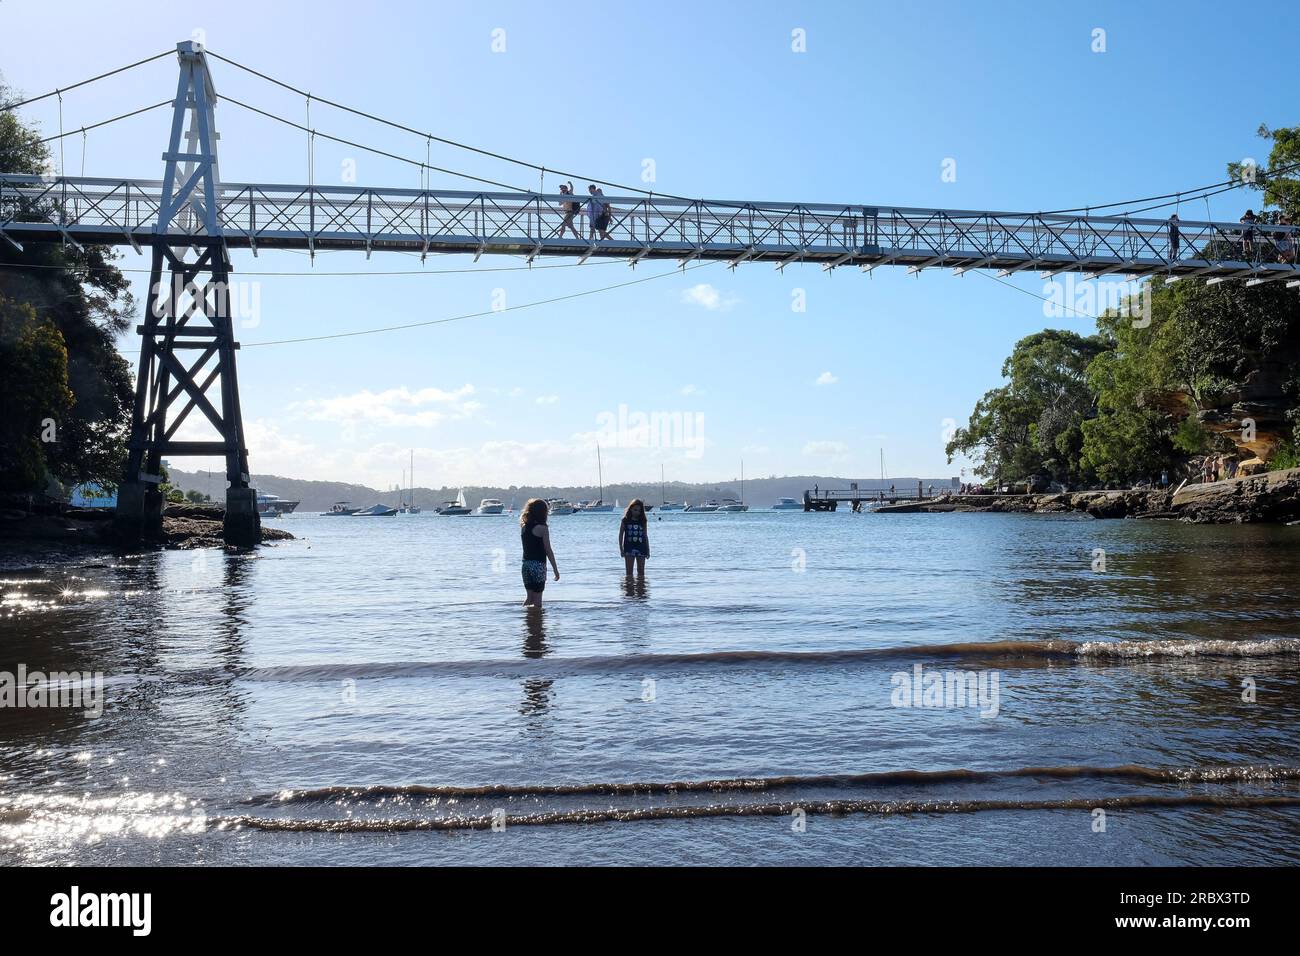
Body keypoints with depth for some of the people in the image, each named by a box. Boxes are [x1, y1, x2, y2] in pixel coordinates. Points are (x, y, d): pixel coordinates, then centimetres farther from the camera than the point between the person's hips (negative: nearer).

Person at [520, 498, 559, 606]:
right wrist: (555, 569, -4)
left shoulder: (524, 527, 6)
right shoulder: (542, 528, -11)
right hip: (538, 565, -6)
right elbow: (548, 551, -10)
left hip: (526, 564, 6)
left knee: (530, 596, 16)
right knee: (537, 599, 0)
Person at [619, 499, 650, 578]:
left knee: (641, 572, 5)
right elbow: (621, 535, 3)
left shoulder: (643, 521, 7)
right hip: (629, 548, -2)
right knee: (629, 573, -1)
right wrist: (621, 549, -4)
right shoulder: (625, 521, 1)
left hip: (641, 548, 2)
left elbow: (645, 536, 11)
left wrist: (648, 550, 8)